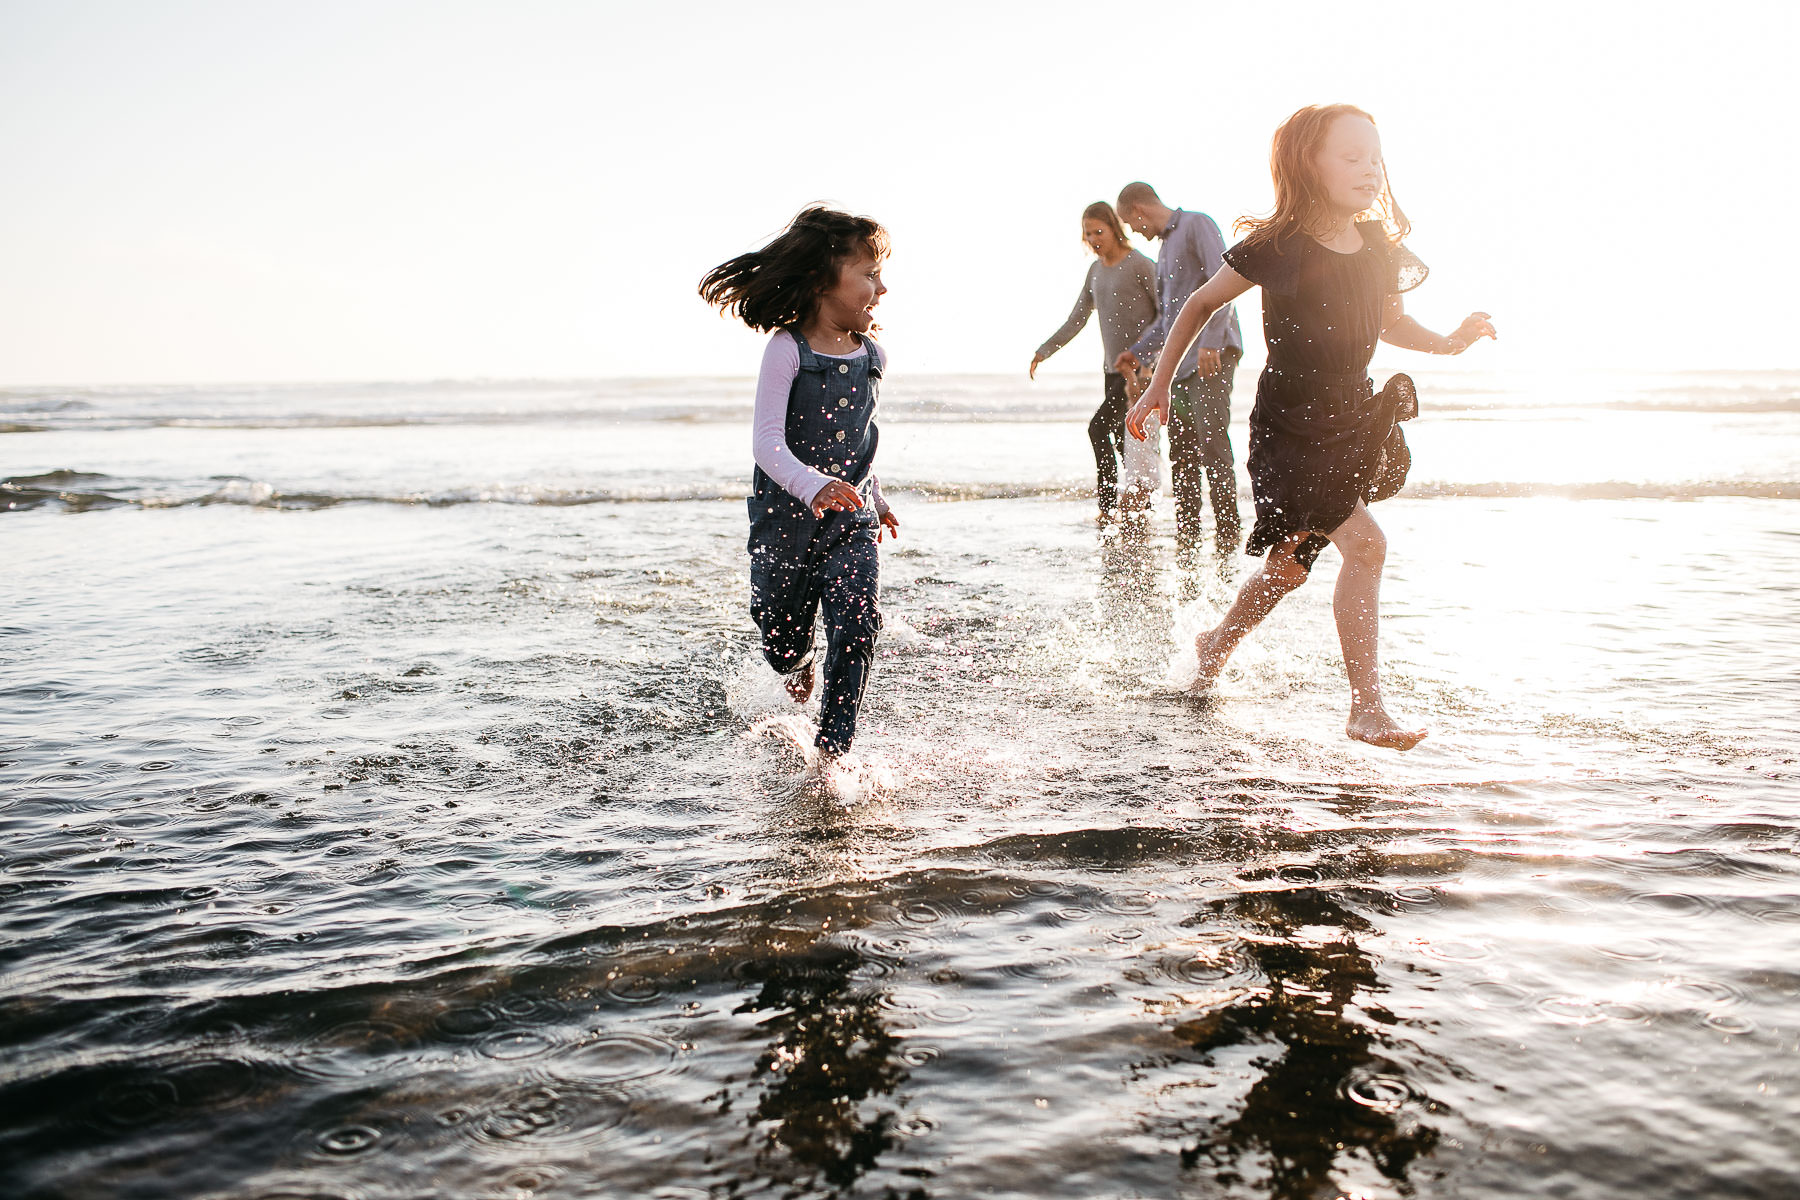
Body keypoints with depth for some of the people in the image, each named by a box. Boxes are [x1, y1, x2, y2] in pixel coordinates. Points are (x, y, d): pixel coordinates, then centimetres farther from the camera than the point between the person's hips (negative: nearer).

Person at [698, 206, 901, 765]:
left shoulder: (873, 356, 2)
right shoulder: (787, 350, -16)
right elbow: (768, 442, -25)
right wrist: (812, 486, -43)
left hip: (851, 520, 3)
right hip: (786, 516, -3)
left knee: (856, 626, -17)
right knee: (784, 645, 14)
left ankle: (831, 754, -8)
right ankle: (800, 667, 52)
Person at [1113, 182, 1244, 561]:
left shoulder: (1197, 225, -2)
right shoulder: (1164, 245, 25)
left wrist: (1210, 341, -23)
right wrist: (1138, 353, 27)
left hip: (1211, 356, -9)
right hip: (1179, 362, 9)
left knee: (1212, 444, -15)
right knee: (1181, 452, 7)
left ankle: (1228, 536, -13)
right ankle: (1186, 543, 11)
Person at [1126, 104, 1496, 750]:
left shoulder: (1379, 249, 1)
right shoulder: (1276, 249, -15)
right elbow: (1201, 304, -1)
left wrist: (1446, 343, 1)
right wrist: (1159, 386, 2)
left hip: (1352, 419, 7)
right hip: (1288, 430, -6)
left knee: (1290, 563, 18)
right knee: (1364, 545, -22)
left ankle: (1216, 645, 45)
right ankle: (1366, 708, -13)